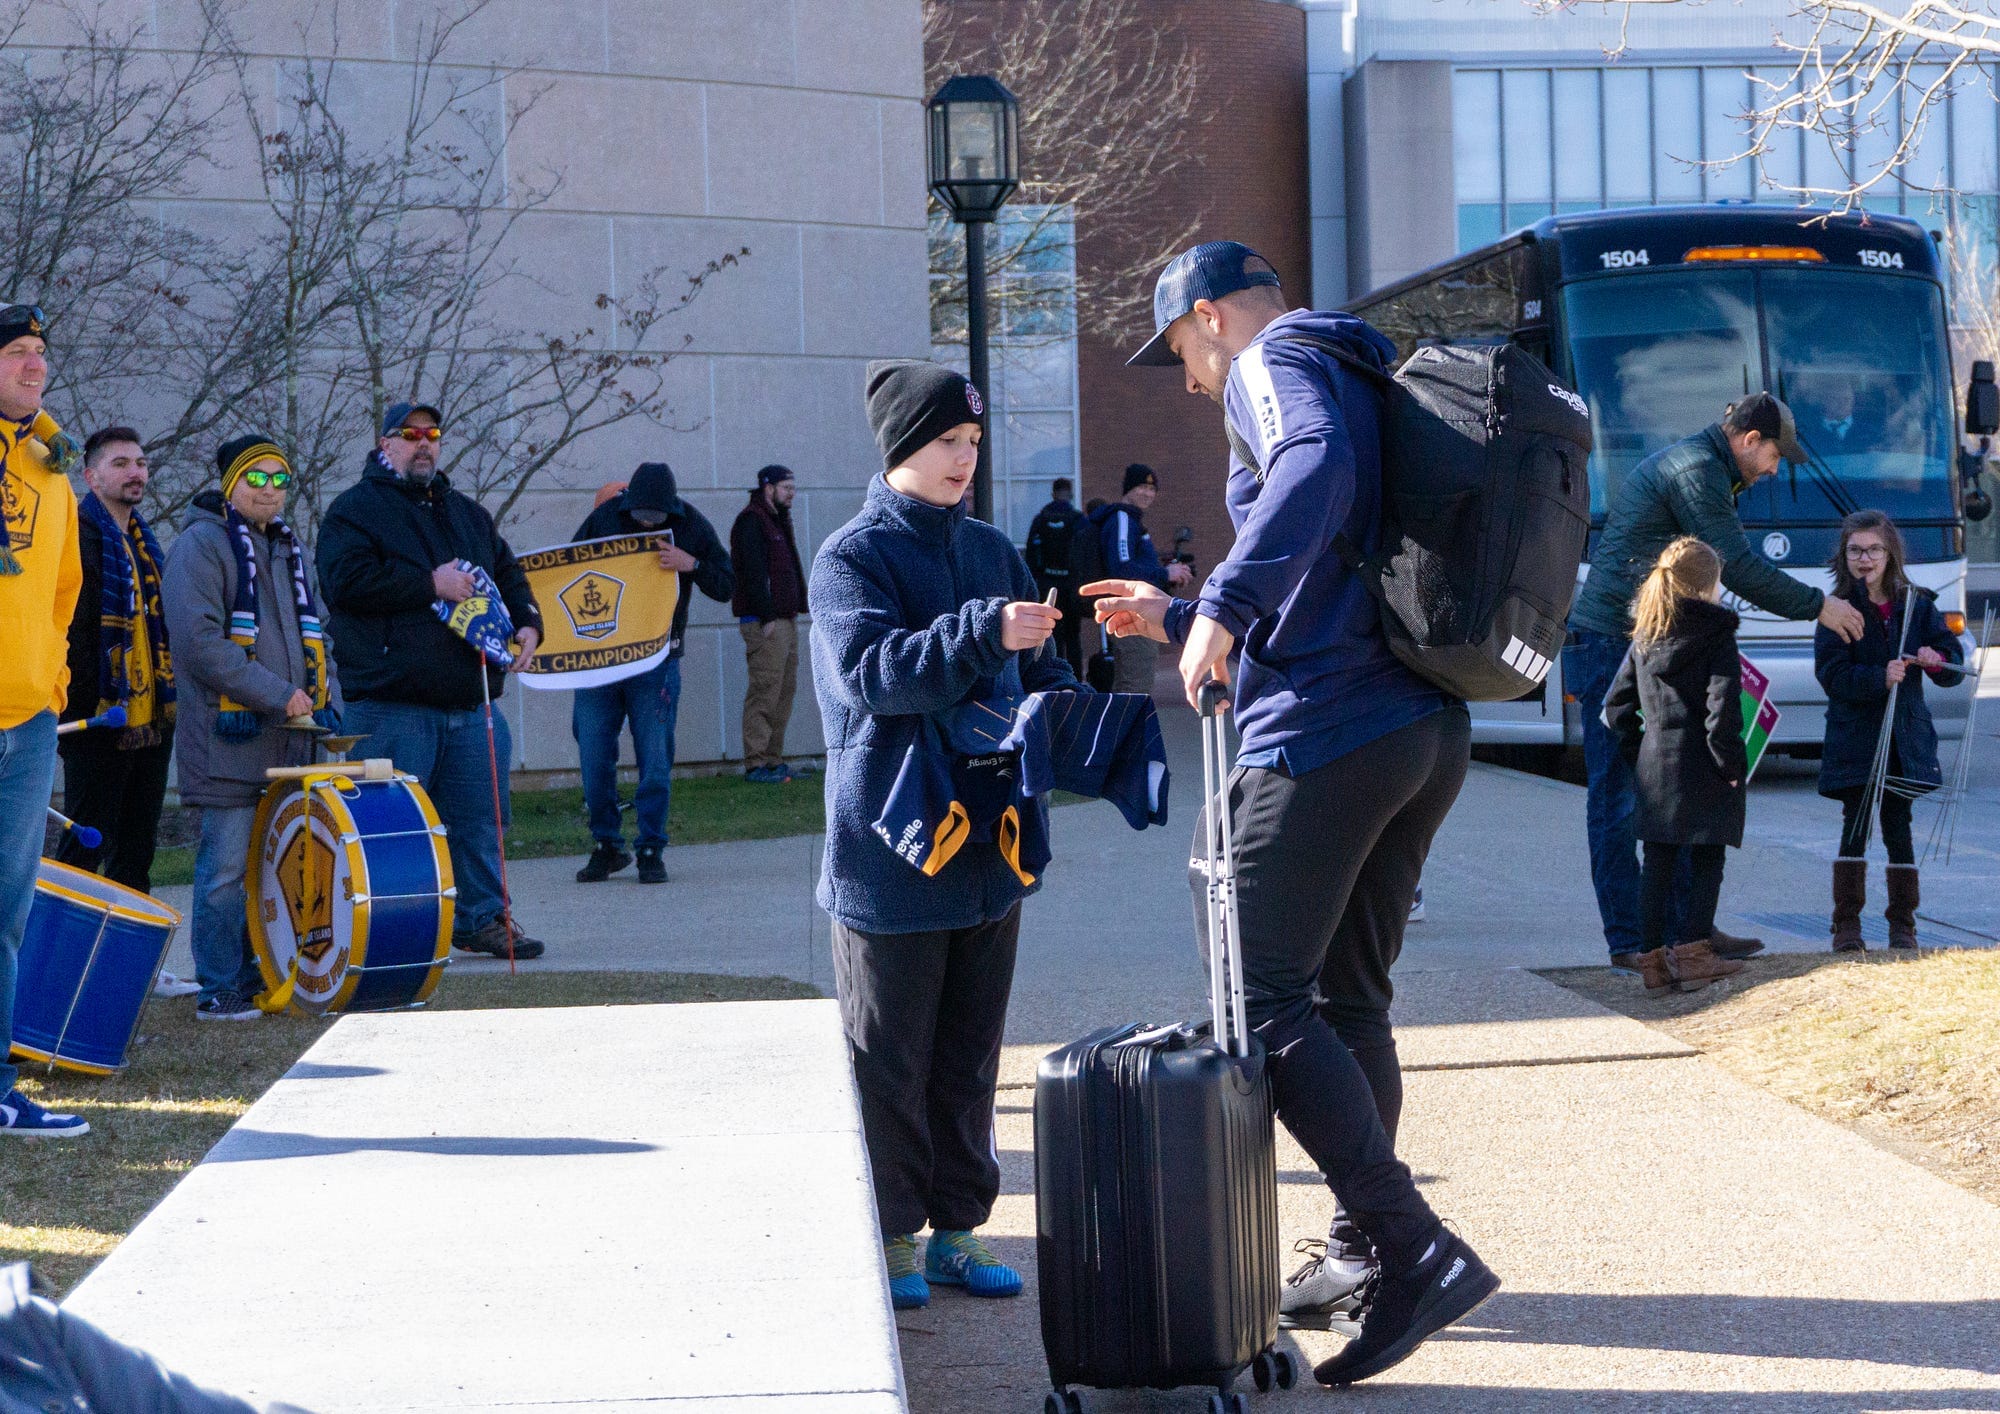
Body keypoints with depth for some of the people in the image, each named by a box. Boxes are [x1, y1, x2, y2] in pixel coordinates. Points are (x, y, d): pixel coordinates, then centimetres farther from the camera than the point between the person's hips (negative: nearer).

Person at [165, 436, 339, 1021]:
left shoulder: (290, 550, 20)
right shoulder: (201, 544, -5)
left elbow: (313, 637, 27)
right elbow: (197, 639, -16)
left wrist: (324, 704, 10)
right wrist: (277, 695, -17)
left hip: (289, 740, 7)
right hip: (230, 737, -7)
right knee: (227, 866, -7)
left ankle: (252, 974, 16)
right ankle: (220, 989, -1)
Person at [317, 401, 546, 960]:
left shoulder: (466, 512, 21)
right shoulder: (356, 509, 0)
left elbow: (508, 572, 28)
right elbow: (348, 580, -15)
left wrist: (526, 623, 8)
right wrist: (430, 584, -15)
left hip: (469, 697, 6)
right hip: (392, 700, -6)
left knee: (479, 814, 9)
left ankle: (482, 917, 19)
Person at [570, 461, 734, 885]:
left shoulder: (691, 526, -2)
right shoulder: (603, 518, 0)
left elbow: (727, 586, 0)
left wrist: (690, 564, -17)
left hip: (656, 660, -1)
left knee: (655, 758, -3)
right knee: (594, 756, 3)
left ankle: (651, 850, 8)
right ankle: (606, 846, 16)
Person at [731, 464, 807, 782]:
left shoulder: (779, 520, 22)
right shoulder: (751, 521, -9)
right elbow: (753, 572, -16)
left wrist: (794, 612, 15)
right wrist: (767, 617, -20)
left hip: (786, 620, 10)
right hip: (764, 622, -10)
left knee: (785, 690, 10)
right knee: (765, 690, -11)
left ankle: (773, 759, 14)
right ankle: (756, 763, -10)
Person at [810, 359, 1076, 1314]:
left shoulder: (991, 551, 13)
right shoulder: (852, 556, -6)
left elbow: (1035, 670, 18)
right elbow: (869, 669, -22)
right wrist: (982, 631, -32)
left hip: (989, 845, 6)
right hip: (892, 851, -6)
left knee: (970, 1055, 12)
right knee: (890, 1060, 2)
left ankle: (956, 1227, 21)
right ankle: (891, 1236, 13)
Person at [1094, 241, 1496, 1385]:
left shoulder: (1277, 361, -2)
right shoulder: (1362, 385, 26)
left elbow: (1314, 469, -28)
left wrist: (1224, 605, -32)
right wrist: (1178, 622, 36)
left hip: (1326, 734, -10)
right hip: (1428, 731, 10)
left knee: (1259, 999, -8)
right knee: (1347, 1001, 17)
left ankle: (1418, 1251, -14)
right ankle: (1365, 1253, 23)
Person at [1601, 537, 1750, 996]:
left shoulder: (1644, 638, 11)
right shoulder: (1716, 635, -7)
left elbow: (1617, 704, 11)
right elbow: (1722, 705, -16)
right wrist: (1732, 763, -10)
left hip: (1654, 765, 5)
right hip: (1703, 769, -5)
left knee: (1657, 864, 9)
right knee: (1706, 863, 4)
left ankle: (1653, 958, 8)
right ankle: (1693, 955, 0)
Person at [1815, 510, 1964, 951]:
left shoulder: (1916, 605, 7)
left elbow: (1954, 662, 8)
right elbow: (1832, 674, -11)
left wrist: (1937, 660, -14)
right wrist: (1879, 678, -25)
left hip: (1904, 735, 2)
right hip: (1855, 737, -2)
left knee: (1897, 827, 5)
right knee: (1855, 827, -4)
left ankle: (1902, 923, 13)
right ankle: (1847, 925, 2)